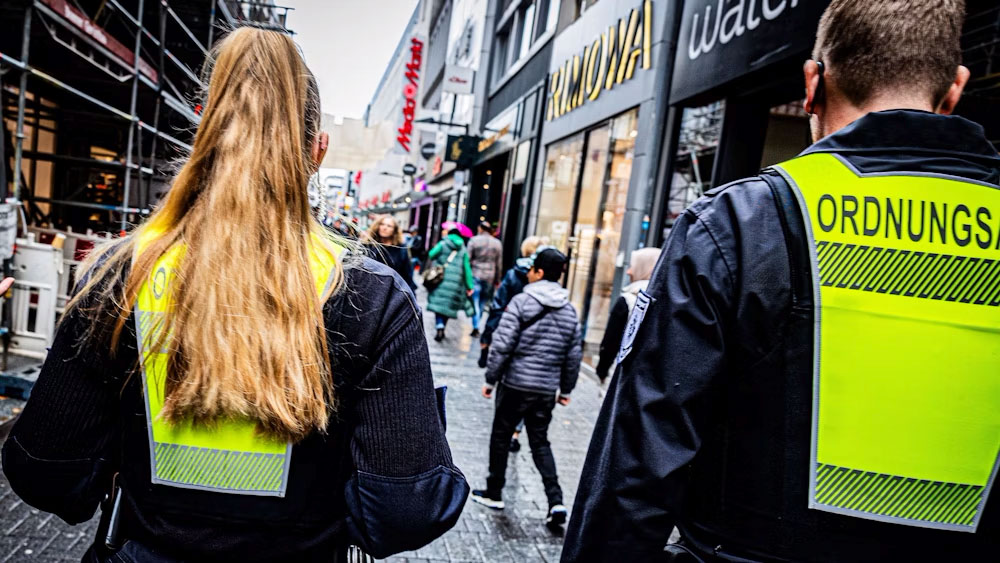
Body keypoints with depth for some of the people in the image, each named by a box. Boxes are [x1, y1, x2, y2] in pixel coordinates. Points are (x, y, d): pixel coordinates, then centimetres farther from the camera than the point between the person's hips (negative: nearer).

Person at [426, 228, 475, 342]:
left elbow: (431, 255, -7)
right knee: (449, 305, 11)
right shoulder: (463, 250, 10)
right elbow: (467, 269, 6)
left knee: (439, 303, -3)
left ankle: (440, 329, -20)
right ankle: (442, 329, 14)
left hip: (441, 279, -2)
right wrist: (469, 286, 7)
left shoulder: (443, 244, 6)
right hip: (456, 282, 2)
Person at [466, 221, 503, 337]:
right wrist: (497, 280, 14)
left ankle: (476, 327, -7)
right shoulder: (498, 243, 5)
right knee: (483, 302, 13)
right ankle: (477, 323, 16)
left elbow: (468, 259, -5)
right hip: (490, 277, 2)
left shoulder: (474, 240, -3)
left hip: (475, 275, -2)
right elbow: (499, 264, 7)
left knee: (475, 302, 0)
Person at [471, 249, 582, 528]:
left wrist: (491, 379, -5)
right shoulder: (569, 310, 6)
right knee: (540, 442, 14)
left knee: (501, 436, 13)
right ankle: (556, 501, 2)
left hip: (515, 384, -4)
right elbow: (574, 355, 10)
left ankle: (494, 493, 24)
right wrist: (566, 389, 19)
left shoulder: (522, 301, -11)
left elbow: (502, 345, -14)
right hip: (547, 389, 5)